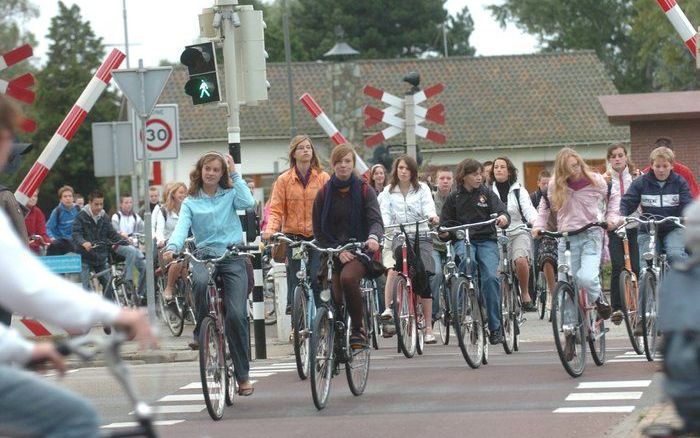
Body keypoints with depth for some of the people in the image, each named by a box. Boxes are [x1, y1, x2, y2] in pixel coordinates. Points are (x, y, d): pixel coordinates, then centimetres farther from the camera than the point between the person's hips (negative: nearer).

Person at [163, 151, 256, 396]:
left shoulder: (230, 194, 11)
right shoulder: (191, 203, 10)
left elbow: (248, 203, -11)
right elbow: (182, 227, -7)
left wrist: (235, 175, -2)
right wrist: (172, 247, -27)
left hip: (232, 257, 0)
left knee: (236, 315, -11)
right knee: (200, 281, -38)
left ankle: (243, 375, 1)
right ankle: (200, 332, -12)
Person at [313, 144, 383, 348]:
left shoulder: (364, 190, 2)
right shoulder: (324, 193, 6)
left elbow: (376, 220, -9)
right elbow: (319, 230, 5)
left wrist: (373, 237, -32)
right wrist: (338, 250, -9)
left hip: (359, 249, -3)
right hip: (333, 252, 3)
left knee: (348, 277, -32)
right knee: (335, 298, -11)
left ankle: (358, 329, -18)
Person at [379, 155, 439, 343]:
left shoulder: (422, 189, 9)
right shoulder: (388, 191, 11)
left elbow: (428, 205, -7)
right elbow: (385, 212, -1)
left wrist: (432, 216, -30)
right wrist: (384, 226, -23)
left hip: (421, 237, 0)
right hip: (398, 236, 0)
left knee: (423, 280, -4)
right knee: (393, 269, -32)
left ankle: (428, 328, 1)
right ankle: (387, 309, -31)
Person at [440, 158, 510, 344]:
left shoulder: (487, 193, 8)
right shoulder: (454, 197, 10)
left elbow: (501, 211, -4)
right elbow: (446, 223, 12)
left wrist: (503, 218, -28)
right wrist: (444, 232, -11)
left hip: (487, 240, 0)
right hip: (463, 239, 0)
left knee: (490, 277, -20)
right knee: (467, 260, -35)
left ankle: (495, 326, -13)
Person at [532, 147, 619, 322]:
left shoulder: (596, 181, -4)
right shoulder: (555, 186, 0)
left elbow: (614, 196, 15)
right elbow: (545, 206, 19)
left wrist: (612, 218, 2)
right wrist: (538, 225, 7)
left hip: (591, 235, -2)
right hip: (567, 238, 2)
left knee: (586, 278, -24)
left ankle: (598, 297, 9)